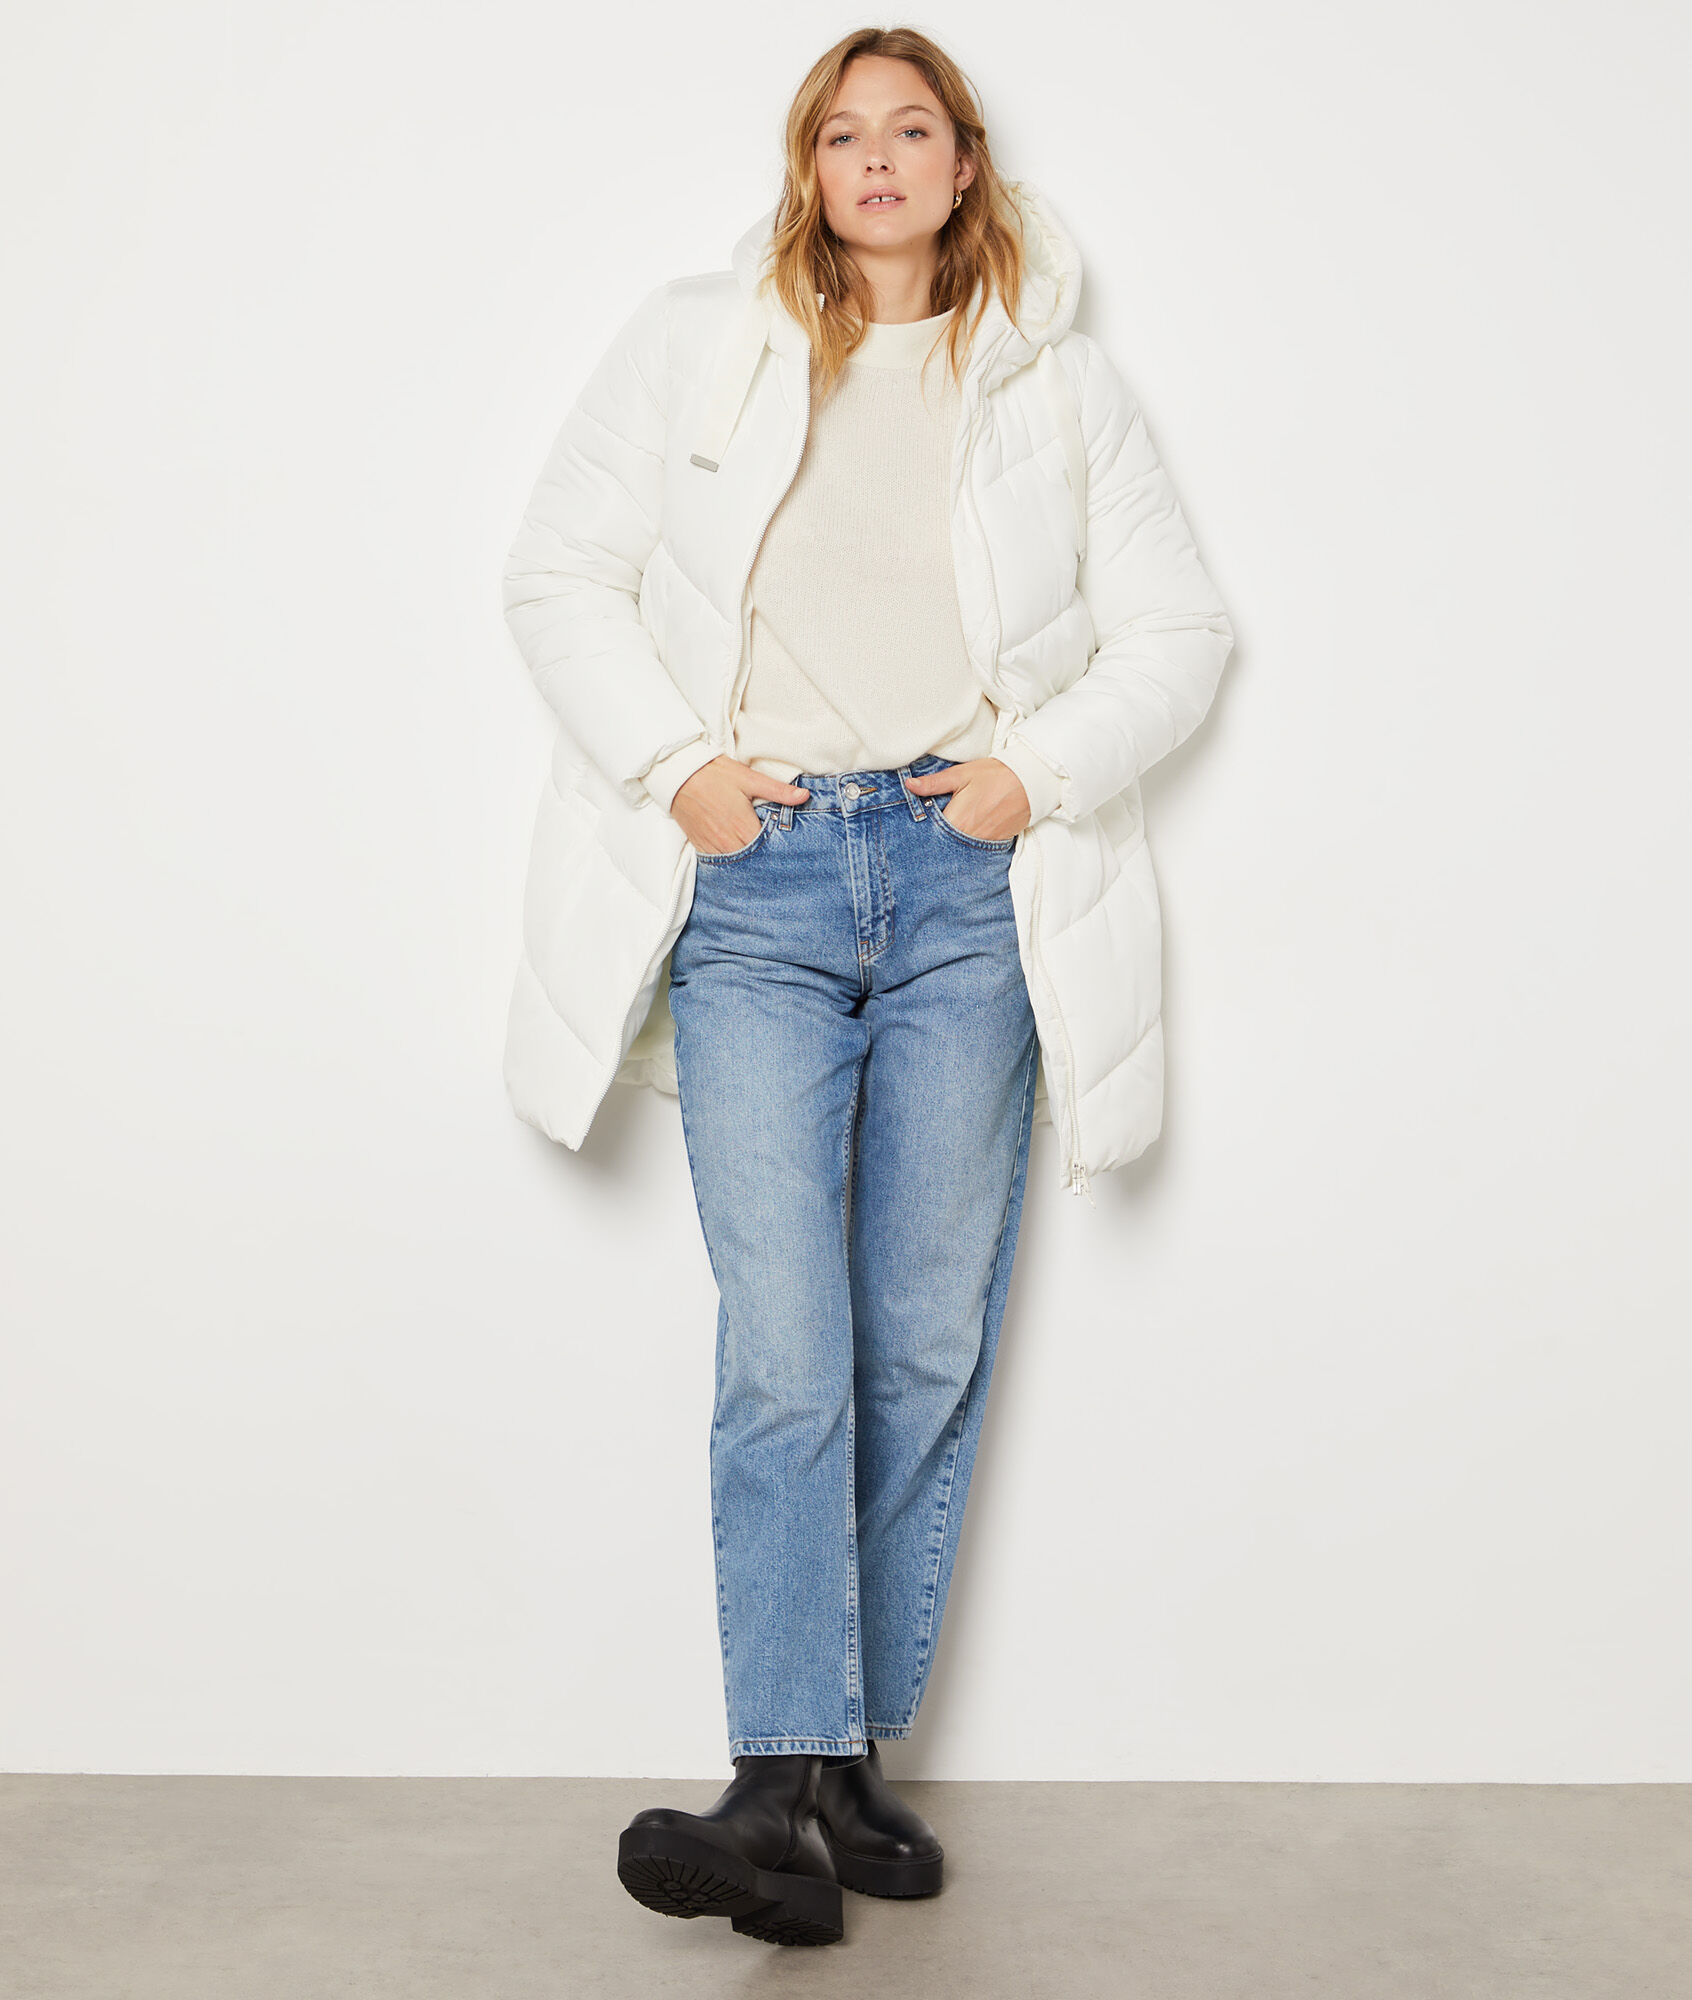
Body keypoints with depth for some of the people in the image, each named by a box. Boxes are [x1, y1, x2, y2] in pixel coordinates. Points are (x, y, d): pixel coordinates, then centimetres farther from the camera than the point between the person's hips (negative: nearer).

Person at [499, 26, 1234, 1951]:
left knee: (930, 1348, 1)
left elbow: (1178, 631, 13)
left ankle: (847, 1758, 13)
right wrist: (678, 764, -4)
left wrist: (1040, 770, -2)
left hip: (972, 887, 2)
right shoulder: (694, 345, 13)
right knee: (784, 1355, -11)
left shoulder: (1060, 383, 15)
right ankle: (780, 1794, -12)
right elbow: (559, 573, 9)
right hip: (757, 882, -1)